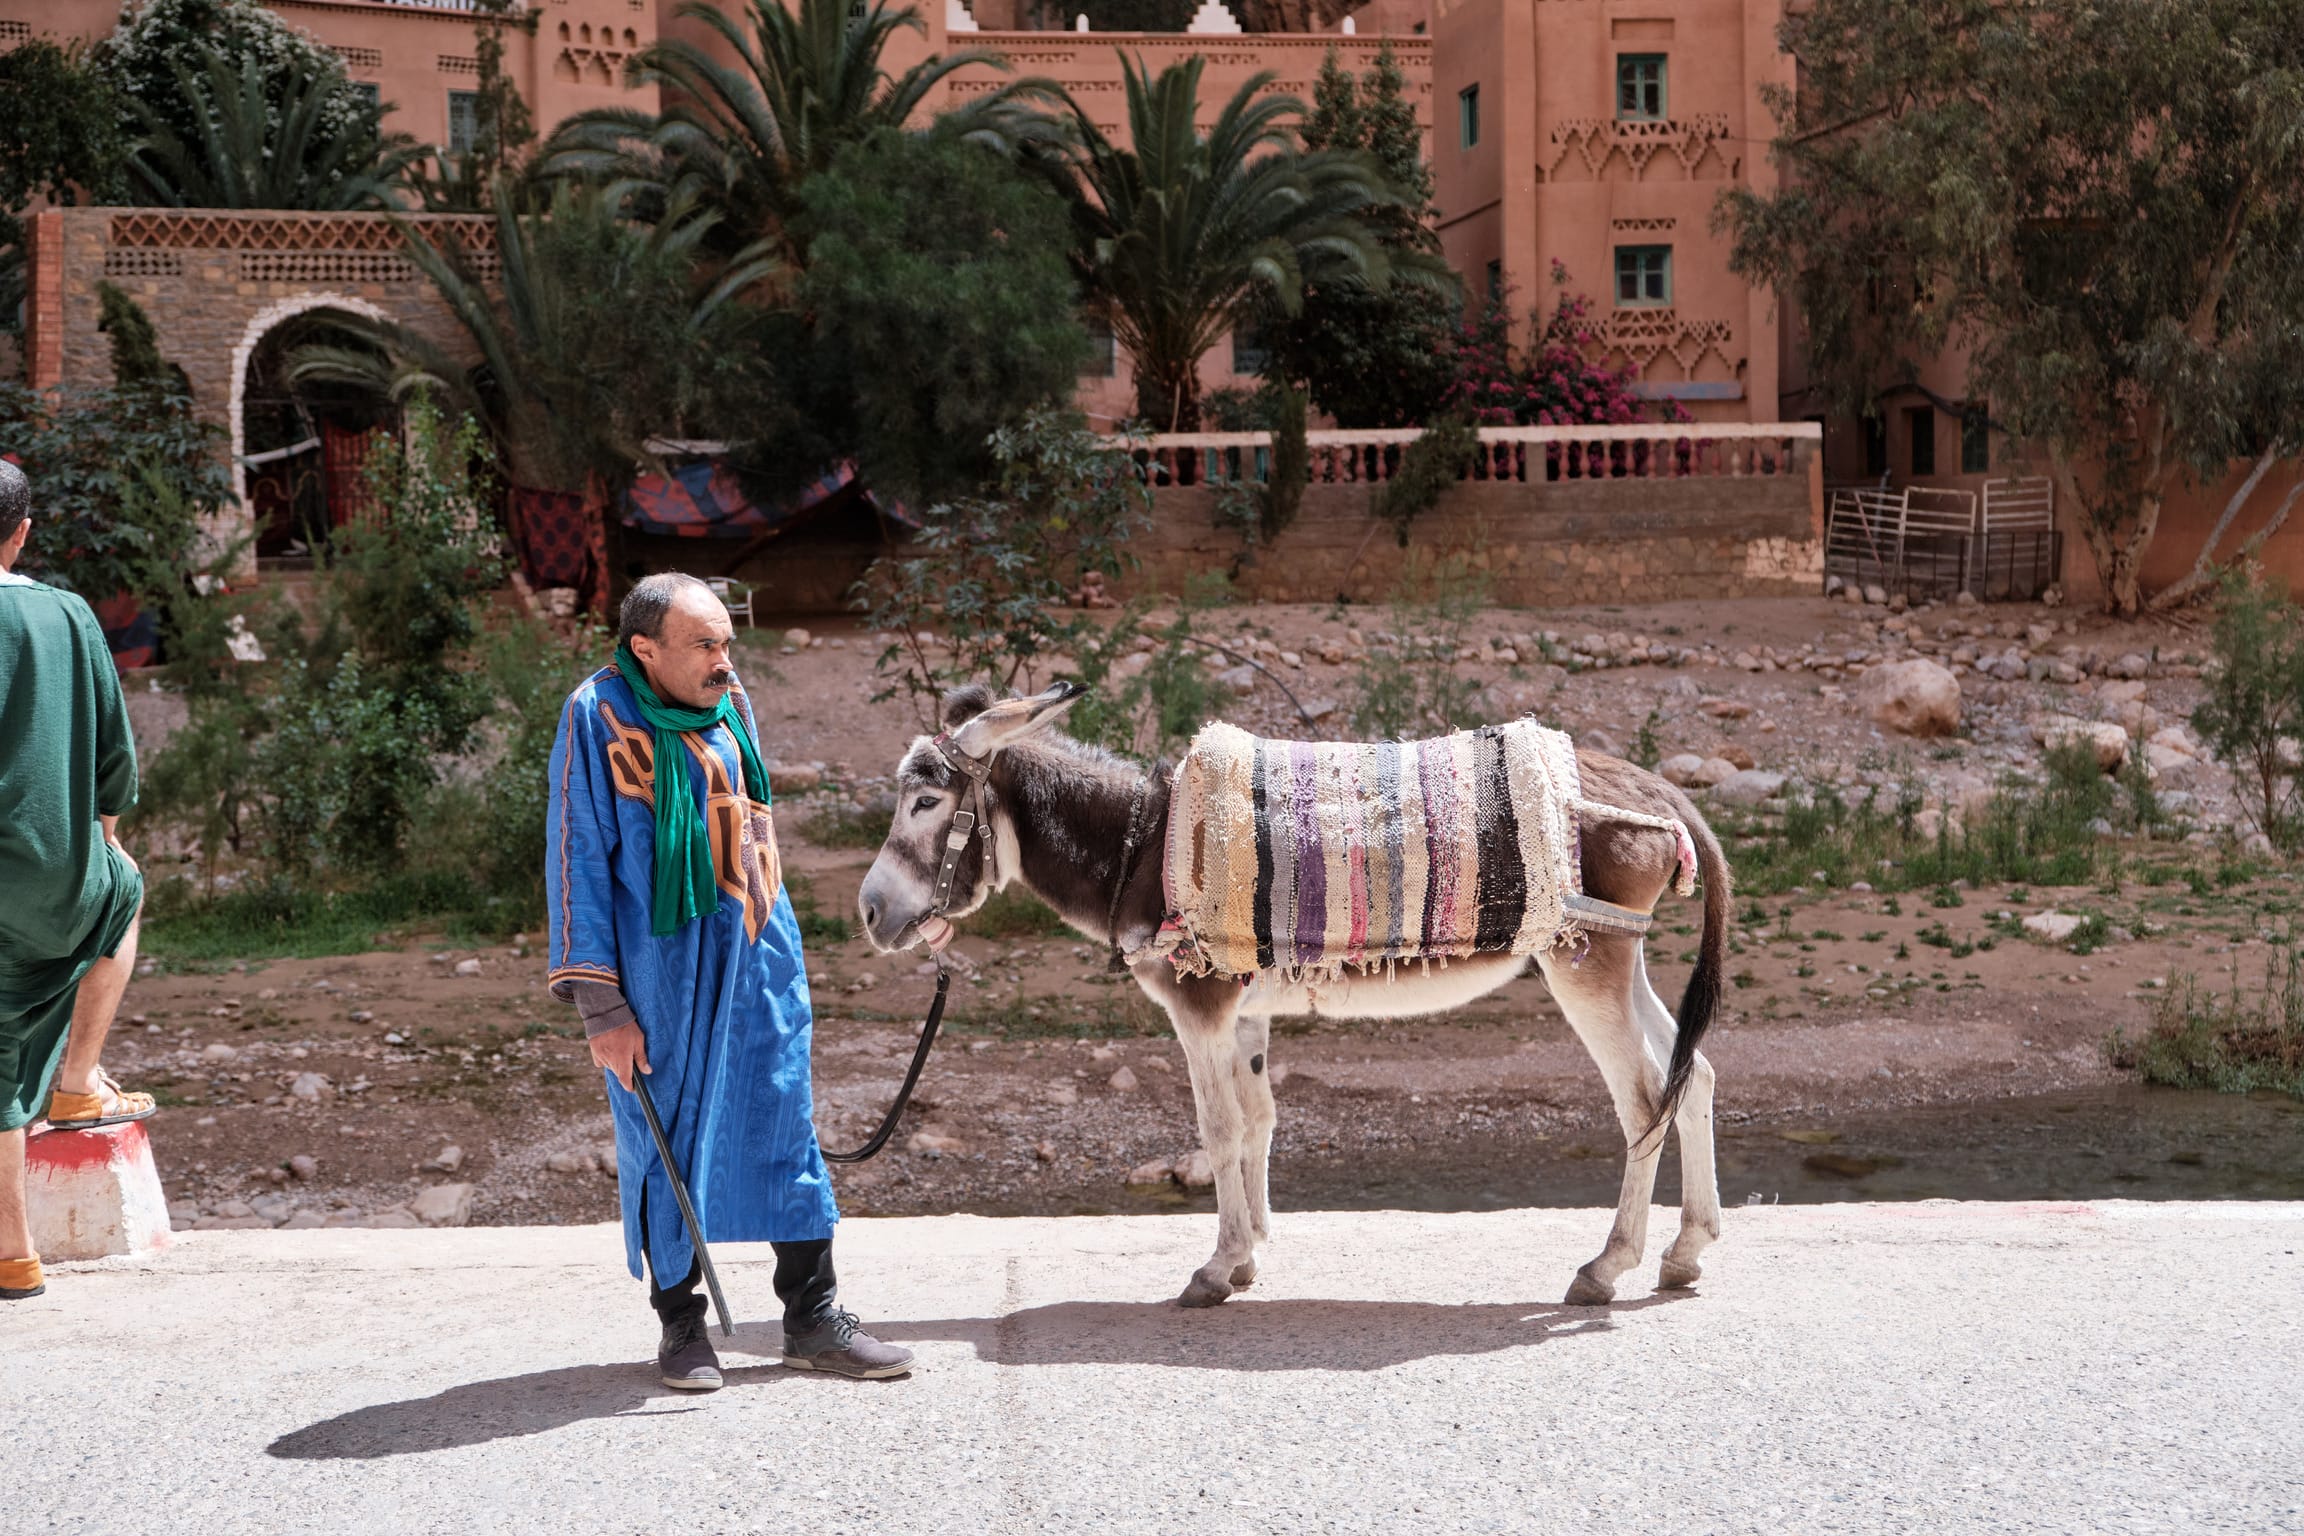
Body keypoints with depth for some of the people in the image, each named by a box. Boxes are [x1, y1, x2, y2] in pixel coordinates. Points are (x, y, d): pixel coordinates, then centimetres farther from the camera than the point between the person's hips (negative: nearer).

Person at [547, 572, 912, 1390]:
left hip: (755, 958, 5)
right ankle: (680, 1322, 21)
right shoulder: (598, 718, -12)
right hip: (661, 970, -5)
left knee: (785, 1128, 7)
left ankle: (812, 1317, 16)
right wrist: (601, 1005, -13)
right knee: (667, 1138, 5)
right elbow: (578, 862, -10)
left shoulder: (731, 704, 4)